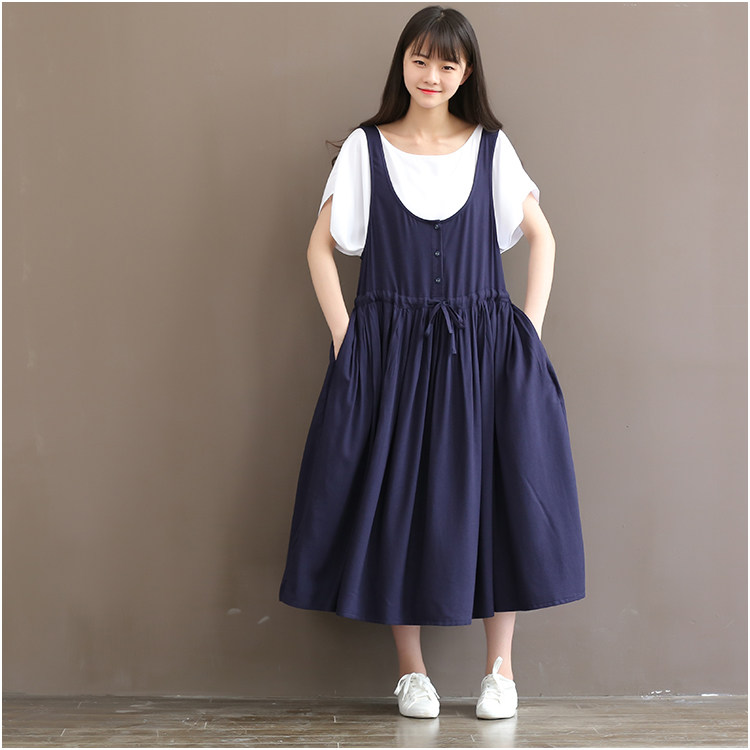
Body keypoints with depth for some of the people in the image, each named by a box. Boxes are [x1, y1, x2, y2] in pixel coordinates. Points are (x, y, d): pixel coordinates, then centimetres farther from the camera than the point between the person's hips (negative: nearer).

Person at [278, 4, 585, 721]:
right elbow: (321, 246, 5)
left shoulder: (491, 148, 6)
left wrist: (530, 328, 0)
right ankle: (410, 668, 15)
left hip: (484, 347, 1)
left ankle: (499, 667, 11)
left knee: (499, 494, -3)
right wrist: (344, 337, -4)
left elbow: (541, 237, 11)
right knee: (394, 495, 1)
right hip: (389, 350, 0)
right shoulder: (366, 147, 4)